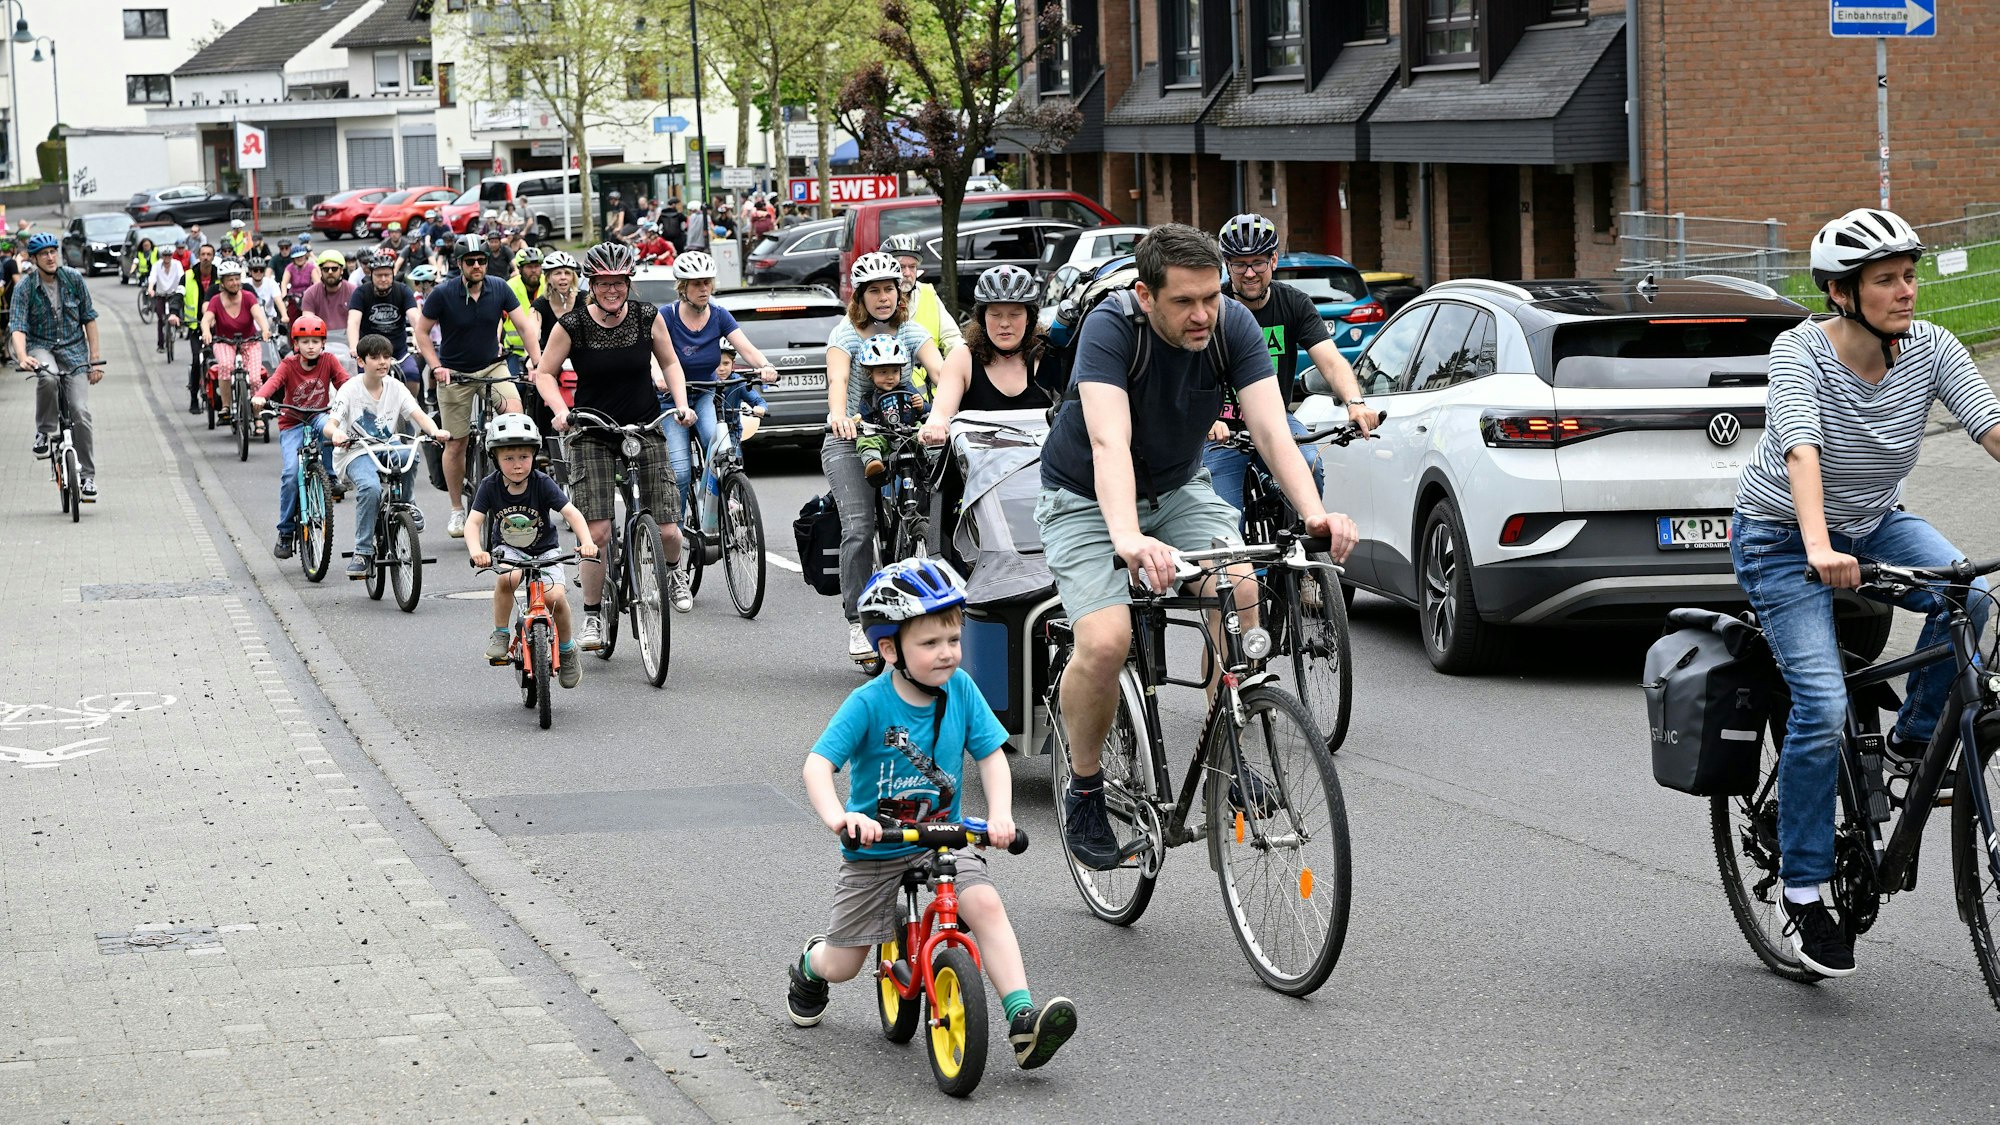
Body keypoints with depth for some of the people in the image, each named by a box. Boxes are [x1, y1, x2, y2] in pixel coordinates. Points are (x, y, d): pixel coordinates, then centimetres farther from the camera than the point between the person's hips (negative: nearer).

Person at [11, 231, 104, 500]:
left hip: (73, 349, 1)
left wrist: (96, 359, -2)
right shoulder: (25, 288, -9)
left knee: (81, 412, -9)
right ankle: (43, 432, -14)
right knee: (47, 377, -38)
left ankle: (87, 475, 2)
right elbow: (17, 326, -18)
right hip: (41, 348, -1)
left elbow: (89, 319, 2)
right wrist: (22, 357, -38)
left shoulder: (73, 279, -4)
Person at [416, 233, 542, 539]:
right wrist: (436, 367, -16)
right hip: (455, 373, -2)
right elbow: (422, 332, -5)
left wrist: (538, 362, -18)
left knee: (514, 409, -27)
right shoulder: (443, 294, -13)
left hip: (491, 367, 2)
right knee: (455, 444, 2)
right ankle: (457, 511, 14)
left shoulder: (499, 290, -7)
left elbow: (524, 325, -7)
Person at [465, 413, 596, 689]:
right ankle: (500, 635, -14)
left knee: (554, 597, -24)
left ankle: (567, 649, 4)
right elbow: (473, 521, -22)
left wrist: (586, 541, -44)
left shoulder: (543, 483, -18)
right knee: (507, 579, -35)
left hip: (543, 550, 0)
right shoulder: (490, 485, -16)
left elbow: (571, 512, -25)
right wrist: (476, 550, -43)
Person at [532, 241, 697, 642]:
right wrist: (561, 410, -16)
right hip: (592, 435, -1)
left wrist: (681, 403, -5)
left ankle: (672, 572, 31)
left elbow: (669, 363, 10)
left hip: (645, 428, 1)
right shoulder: (572, 325, -9)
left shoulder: (647, 317, -4)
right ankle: (592, 613, 4)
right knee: (597, 531, -14)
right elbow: (544, 372, 0)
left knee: (668, 531, -5)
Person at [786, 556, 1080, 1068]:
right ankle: (809, 966, 44)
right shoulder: (869, 703, -20)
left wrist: (1000, 814, -24)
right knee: (842, 965, 6)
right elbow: (818, 763, -26)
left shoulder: (960, 689, -9)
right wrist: (837, 816, -45)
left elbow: (991, 755, -6)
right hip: (874, 850, -2)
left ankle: (1023, 1018, -31)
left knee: (985, 904, -26)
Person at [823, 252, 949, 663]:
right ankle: (857, 622, -15)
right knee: (859, 528, -18)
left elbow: (941, 370, -10)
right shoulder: (846, 334, -2)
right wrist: (839, 415, -42)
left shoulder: (911, 332, 6)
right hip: (849, 440, -3)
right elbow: (838, 380, -19)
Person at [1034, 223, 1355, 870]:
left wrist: (1314, 513, -45)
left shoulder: (1233, 326, -19)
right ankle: (1084, 788, 0)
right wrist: (1128, 538, -61)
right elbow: (1109, 442, -43)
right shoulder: (1111, 328, -30)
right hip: (1087, 499, -3)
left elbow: (1271, 429, -26)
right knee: (1106, 642, -25)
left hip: (1176, 488, 4)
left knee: (1239, 592, -25)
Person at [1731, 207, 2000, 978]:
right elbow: (1801, 452, -39)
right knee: (1823, 706, -19)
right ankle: (1802, 891, -4)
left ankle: (1914, 742, -1)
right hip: (1781, 537, -4)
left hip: (1875, 523, 4)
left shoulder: (1930, 350, -13)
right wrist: (1819, 550, -54)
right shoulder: (1801, 352, -25)